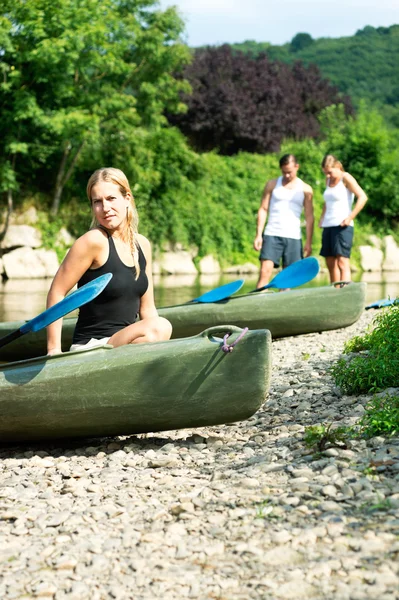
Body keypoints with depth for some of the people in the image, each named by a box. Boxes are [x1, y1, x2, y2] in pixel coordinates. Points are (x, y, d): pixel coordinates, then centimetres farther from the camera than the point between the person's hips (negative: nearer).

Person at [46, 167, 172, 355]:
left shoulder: (142, 245, 8)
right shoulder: (94, 240, -12)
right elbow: (56, 294, -12)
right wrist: (54, 350, -16)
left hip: (124, 342, 7)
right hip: (91, 347, -7)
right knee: (160, 326, -29)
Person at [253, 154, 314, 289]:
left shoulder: (305, 190, 8)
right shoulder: (272, 185, 8)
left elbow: (309, 217, 7)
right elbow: (263, 209, 6)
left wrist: (309, 242, 1)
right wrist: (258, 235, -3)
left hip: (293, 237, 1)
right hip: (272, 235, -1)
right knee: (265, 271, -13)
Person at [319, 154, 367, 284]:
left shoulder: (346, 178, -6)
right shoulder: (328, 180, 15)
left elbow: (362, 197, -15)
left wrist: (350, 217, -18)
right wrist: (322, 217, 16)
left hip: (342, 226, -8)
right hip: (328, 225, 8)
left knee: (342, 262, -15)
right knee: (330, 263, 7)